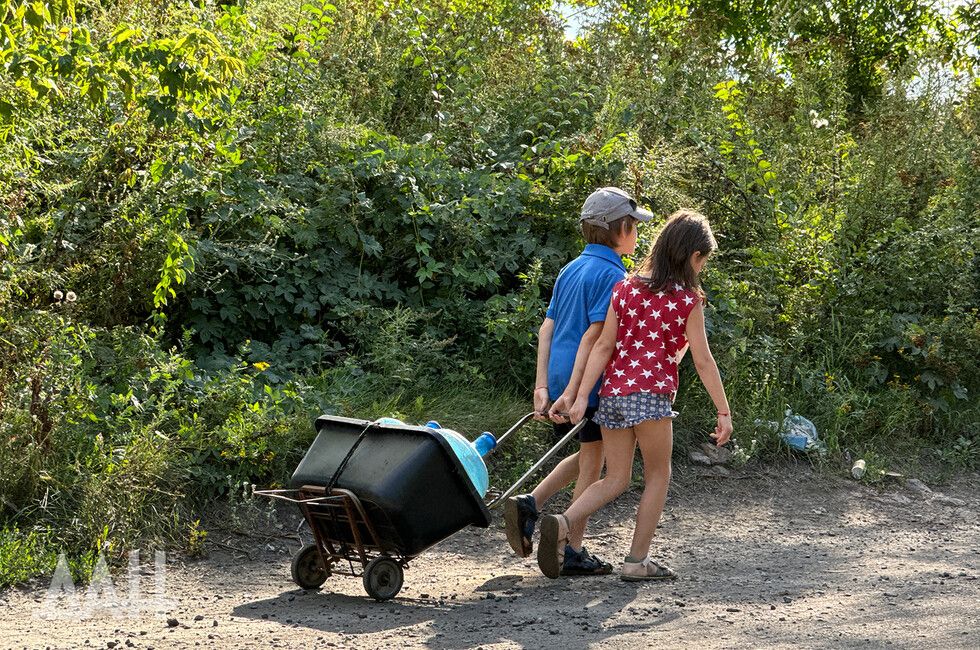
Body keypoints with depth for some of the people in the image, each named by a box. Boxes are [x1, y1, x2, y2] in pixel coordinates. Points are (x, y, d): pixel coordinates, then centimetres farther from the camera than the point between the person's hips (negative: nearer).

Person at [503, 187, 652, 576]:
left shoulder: (570, 270, 13)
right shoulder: (612, 274, -12)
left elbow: (546, 329, 10)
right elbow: (594, 335, -19)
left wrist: (542, 386, 8)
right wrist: (573, 391, -23)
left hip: (560, 379, 8)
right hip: (592, 383, -8)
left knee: (587, 455, 23)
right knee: (592, 463, 4)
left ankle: (528, 505, 9)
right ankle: (572, 552, 9)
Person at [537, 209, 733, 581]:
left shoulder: (626, 288, 9)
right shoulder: (688, 300, -2)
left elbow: (603, 347, 5)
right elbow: (702, 361, -3)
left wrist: (581, 396, 1)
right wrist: (724, 411, 3)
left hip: (612, 393, 5)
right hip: (651, 395, -5)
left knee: (616, 479, 12)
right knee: (658, 475, 12)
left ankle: (563, 524, -11)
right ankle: (638, 561, 10)